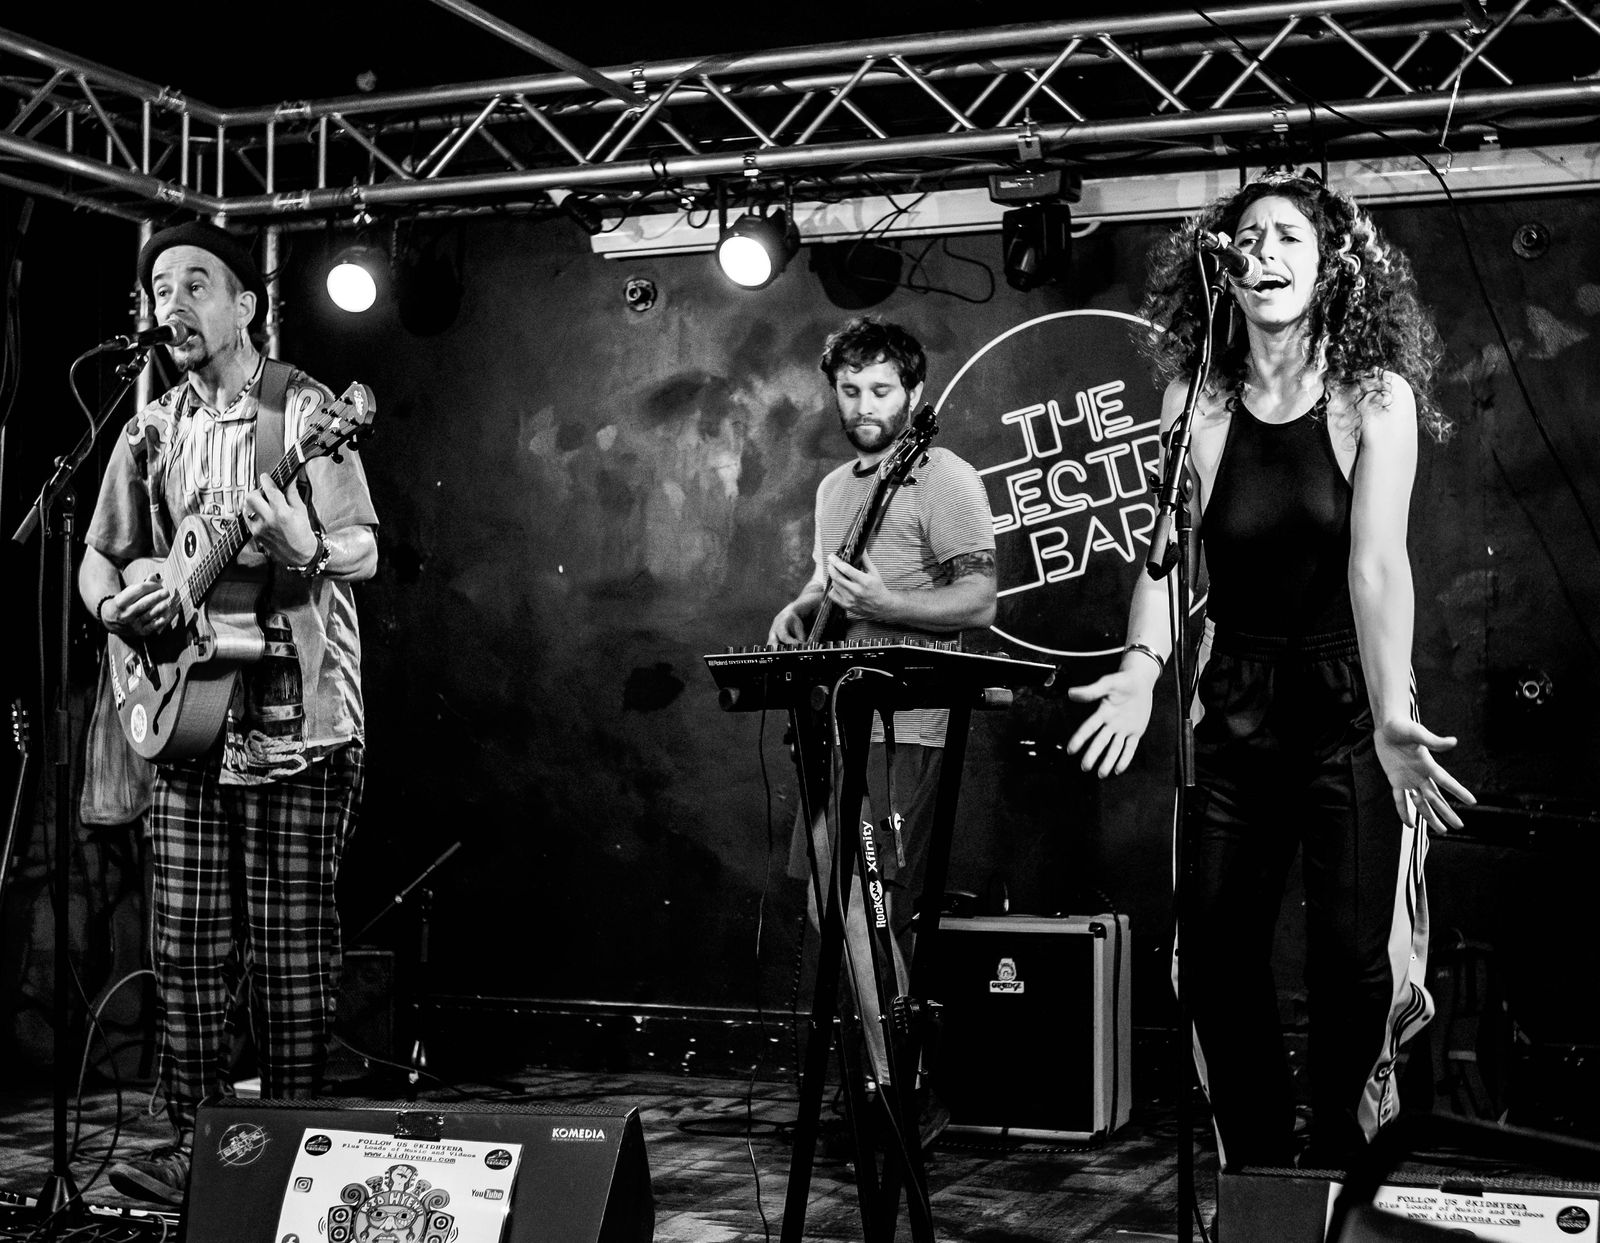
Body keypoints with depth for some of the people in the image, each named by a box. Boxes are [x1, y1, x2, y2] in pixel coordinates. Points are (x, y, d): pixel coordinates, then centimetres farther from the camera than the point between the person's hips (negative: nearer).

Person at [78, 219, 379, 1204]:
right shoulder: (152, 432, 12)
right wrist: (114, 605, -5)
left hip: (295, 715, -5)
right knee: (188, 945, 6)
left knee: (290, 946, -1)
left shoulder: (302, 409, -4)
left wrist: (306, 550, -32)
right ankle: (195, 1140, 15)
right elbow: (99, 557, 18)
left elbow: (365, 550, -10)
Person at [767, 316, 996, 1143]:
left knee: (862, 908, -13)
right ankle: (894, 1081, 20)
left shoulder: (943, 480, -7)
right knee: (834, 907, 9)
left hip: (899, 728, -9)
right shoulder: (836, 486, 19)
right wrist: (799, 610, 10)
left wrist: (881, 605, -25)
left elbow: (979, 600, -13)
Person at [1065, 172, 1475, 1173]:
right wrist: (1143, 666, -25)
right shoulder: (1197, 403, 3)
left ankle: (1340, 1187, 14)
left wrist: (1391, 716, -29)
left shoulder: (1375, 397, -5)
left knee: (1354, 959, -7)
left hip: (1348, 705, -3)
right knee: (1217, 955, 3)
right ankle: (1258, 1177, 21)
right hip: (1237, 706, 3)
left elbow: (1378, 559, -17)